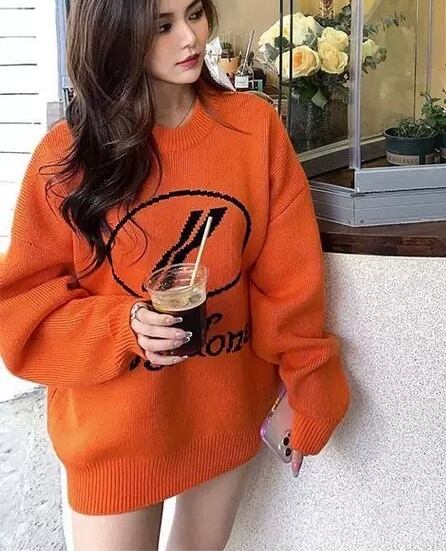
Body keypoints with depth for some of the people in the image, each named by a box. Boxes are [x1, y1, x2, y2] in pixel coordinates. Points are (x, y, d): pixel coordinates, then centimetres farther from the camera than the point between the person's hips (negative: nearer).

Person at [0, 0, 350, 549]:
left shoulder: (254, 126, -7)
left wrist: (308, 390, -4)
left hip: (230, 411, 2)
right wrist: (122, 329, -24)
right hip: (115, 428, -2)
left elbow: (287, 277, -4)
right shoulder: (68, 154, -11)